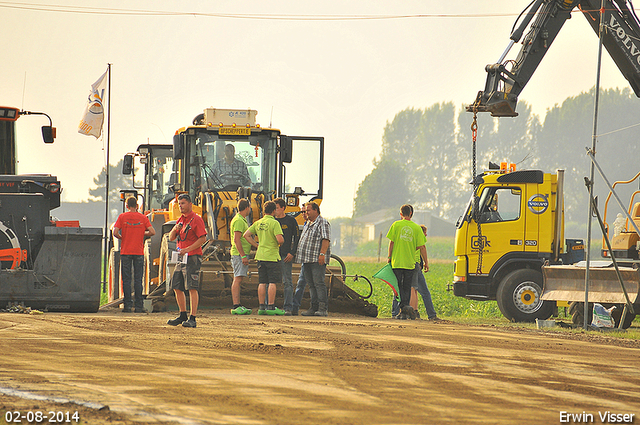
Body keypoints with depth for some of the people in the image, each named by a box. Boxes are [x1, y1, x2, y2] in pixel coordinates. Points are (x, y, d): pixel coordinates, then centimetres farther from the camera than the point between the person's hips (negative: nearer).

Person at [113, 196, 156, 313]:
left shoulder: (122, 217, 0)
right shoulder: (143, 217, 2)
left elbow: (115, 232, -10)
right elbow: (152, 232, -5)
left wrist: (122, 238, 10)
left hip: (125, 252, -1)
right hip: (139, 252, 1)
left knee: (126, 280, 3)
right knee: (138, 280, 4)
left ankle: (127, 305, -1)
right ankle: (138, 306, 2)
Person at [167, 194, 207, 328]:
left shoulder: (196, 219, -8)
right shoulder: (180, 220, 17)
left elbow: (203, 238, -15)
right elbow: (171, 238, 17)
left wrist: (187, 249, -20)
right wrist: (175, 229, -5)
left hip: (192, 257, -9)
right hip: (181, 257, 9)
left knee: (192, 288, -11)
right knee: (177, 287, 11)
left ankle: (192, 319, -13)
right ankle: (183, 315, 24)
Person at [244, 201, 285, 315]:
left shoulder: (258, 223, 9)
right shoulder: (274, 223, -11)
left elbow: (246, 235, 11)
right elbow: (280, 239, -21)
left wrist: (257, 245, 13)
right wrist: (281, 242, 2)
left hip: (260, 255, 7)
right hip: (272, 256, -6)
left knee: (262, 283, 8)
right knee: (272, 282, -3)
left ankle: (262, 306, 9)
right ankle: (271, 307, -5)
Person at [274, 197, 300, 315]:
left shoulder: (291, 221, 4)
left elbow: (296, 238, 3)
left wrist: (292, 253, -7)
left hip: (286, 256, -4)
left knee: (287, 282, -5)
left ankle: (288, 308, -5)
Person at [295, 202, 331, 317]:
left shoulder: (322, 223, -6)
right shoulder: (308, 224, 22)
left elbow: (325, 240, -15)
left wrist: (322, 254, -24)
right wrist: (299, 254, 23)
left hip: (317, 260, -9)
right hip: (307, 260, 9)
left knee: (318, 283, -13)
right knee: (311, 284, 7)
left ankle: (323, 308, -14)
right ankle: (313, 308, 10)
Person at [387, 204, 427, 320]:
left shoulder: (396, 225, -2)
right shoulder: (417, 228, 1)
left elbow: (391, 242, -3)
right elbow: (421, 247, -2)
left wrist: (390, 256, 8)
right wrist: (426, 262, 6)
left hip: (397, 261, -2)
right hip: (410, 263, 2)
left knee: (399, 286, 3)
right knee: (407, 287, 10)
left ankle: (404, 306, -16)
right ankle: (404, 312, 8)